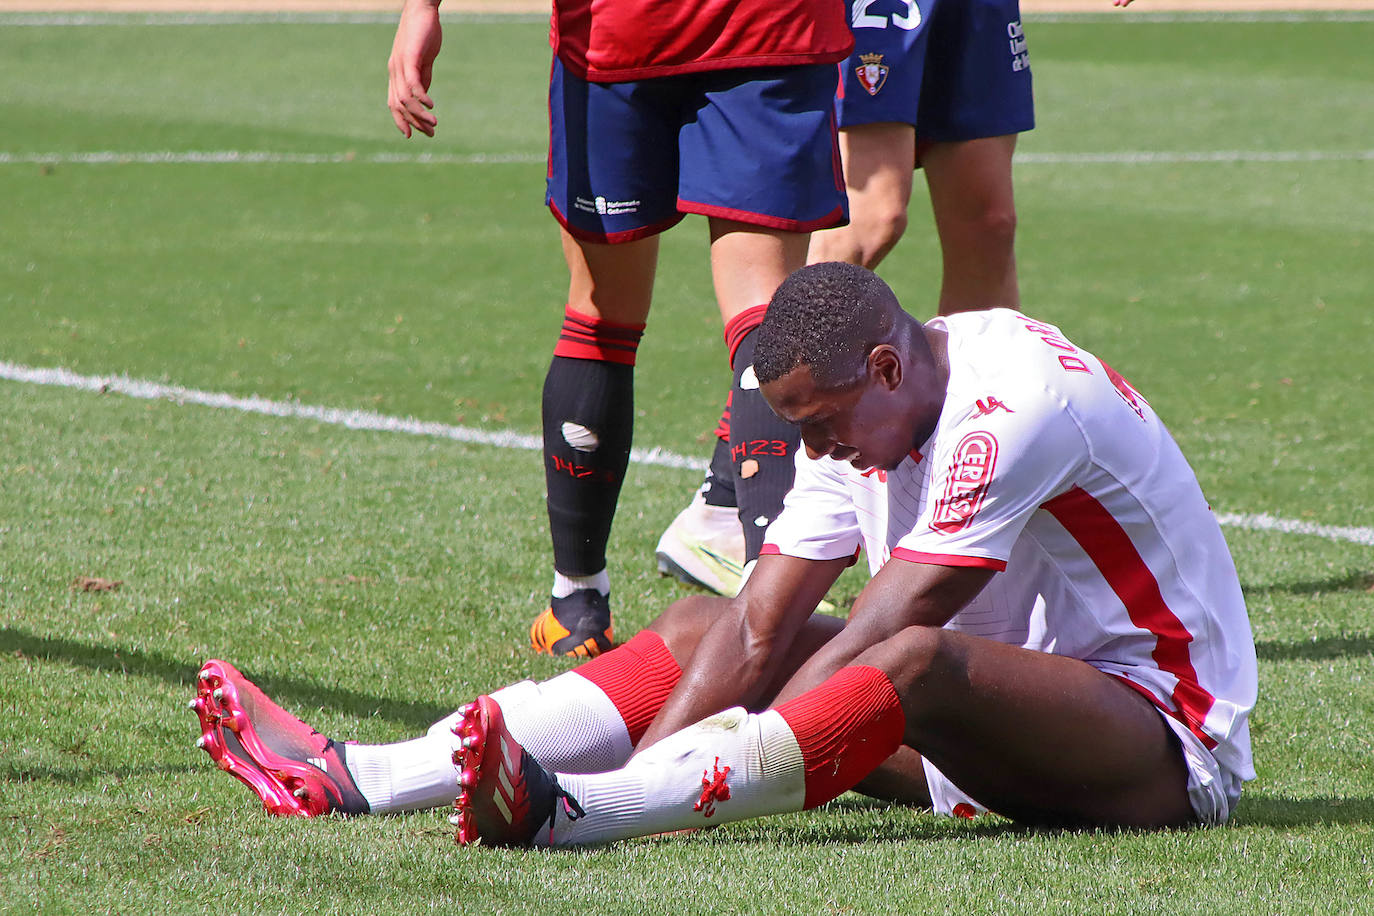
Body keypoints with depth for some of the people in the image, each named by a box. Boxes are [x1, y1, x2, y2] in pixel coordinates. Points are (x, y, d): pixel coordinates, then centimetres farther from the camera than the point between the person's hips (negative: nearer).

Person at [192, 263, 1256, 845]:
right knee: (708, 627, -1)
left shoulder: (1017, 401, -24)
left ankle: (567, 808, -51)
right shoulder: (860, 414, 3)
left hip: (1164, 735, -8)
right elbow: (764, 633, -2)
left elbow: (875, 641, -28)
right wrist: (648, 764, -17)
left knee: (918, 662, -37)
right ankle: (358, 779, -13)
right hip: (995, 730, 8)